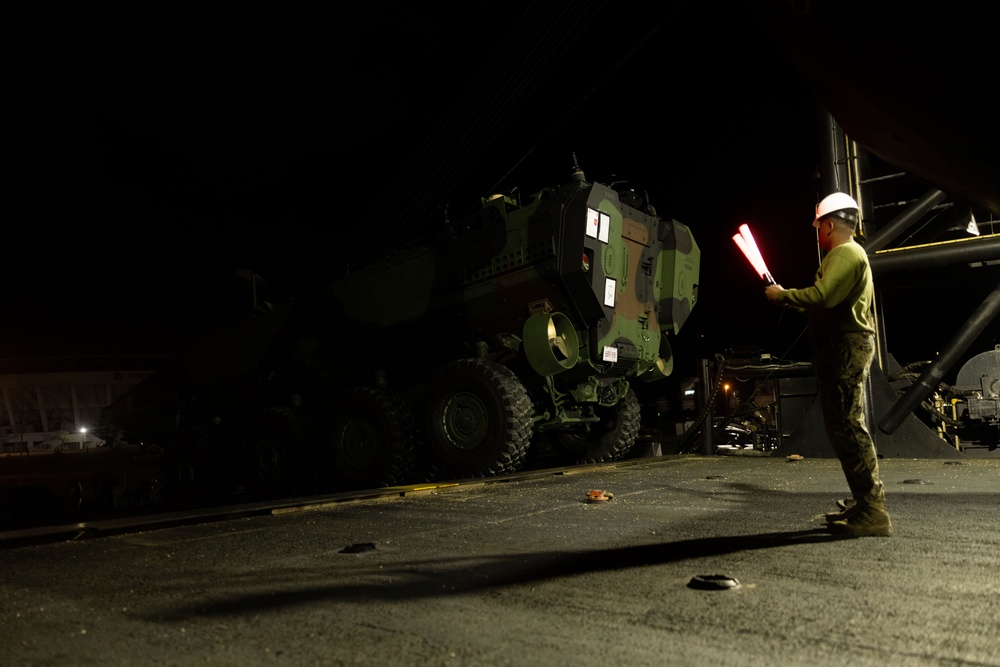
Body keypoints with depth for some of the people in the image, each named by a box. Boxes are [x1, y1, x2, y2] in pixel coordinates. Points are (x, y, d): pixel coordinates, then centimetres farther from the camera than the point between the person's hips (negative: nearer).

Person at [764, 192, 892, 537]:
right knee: (846, 425, 14)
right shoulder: (850, 254, 25)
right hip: (844, 345, 11)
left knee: (846, 425, -13)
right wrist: (789, 299, 29)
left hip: (843, 347, -11)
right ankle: (867, 504, 20)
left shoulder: (845, 253, -10)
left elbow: (821, 296, -26)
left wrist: (781, 295, -12)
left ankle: (872, 512, -13)